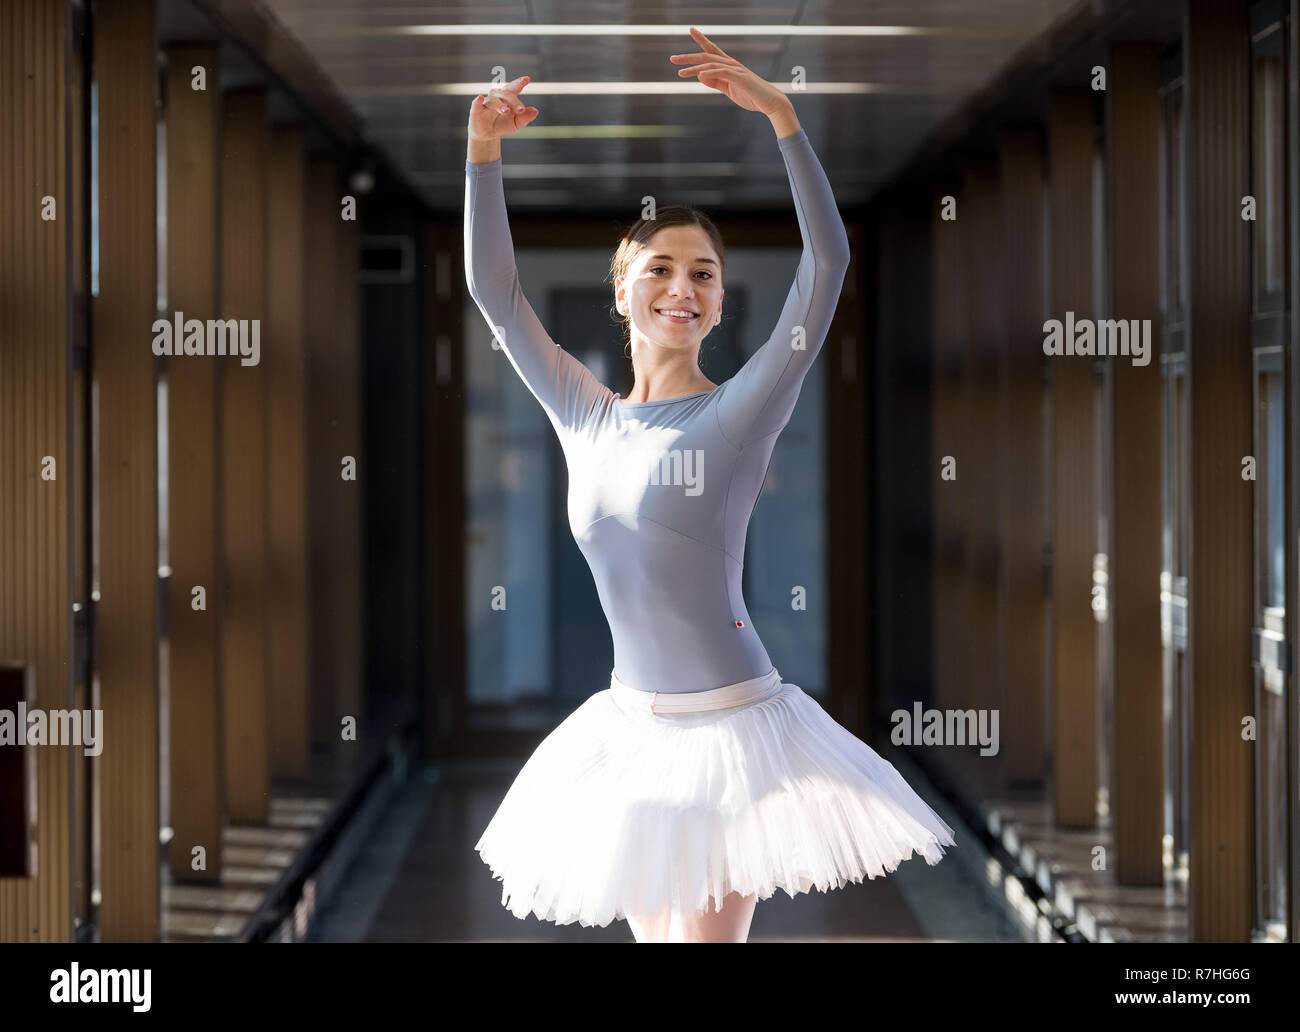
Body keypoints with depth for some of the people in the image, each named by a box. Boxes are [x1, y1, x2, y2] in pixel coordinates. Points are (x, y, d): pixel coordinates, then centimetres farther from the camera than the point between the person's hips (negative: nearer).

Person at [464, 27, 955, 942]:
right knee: (652, 935, 13)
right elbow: (495, 290, 8)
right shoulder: (586, 418, 8)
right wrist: (483, 148, -2)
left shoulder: (743, 410, -5)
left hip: (731, 726, -5)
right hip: (630, 730, 5)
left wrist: (779, 113, -21)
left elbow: (828, 259, -16)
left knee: (706, 935, -6)